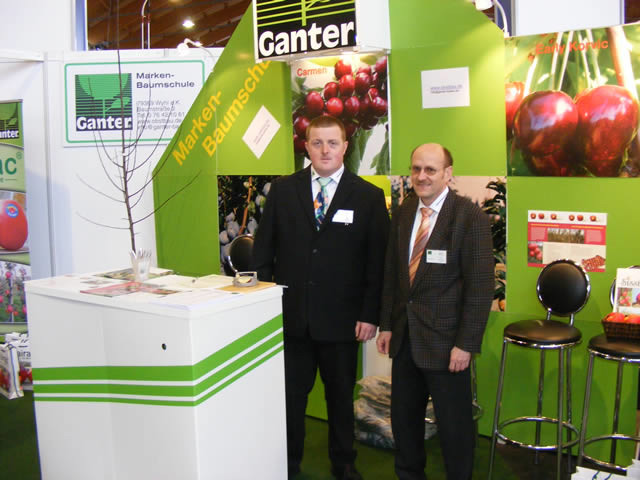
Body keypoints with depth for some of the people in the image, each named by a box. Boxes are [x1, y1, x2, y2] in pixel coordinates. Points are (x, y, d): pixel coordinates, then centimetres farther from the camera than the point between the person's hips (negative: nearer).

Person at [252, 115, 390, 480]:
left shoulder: (369, 197, -2)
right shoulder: (283, 190, 3)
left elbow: (378, 261, -3)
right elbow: (263, 250, 5)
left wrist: (370, 315, -7)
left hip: (342, 320, -1)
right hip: (290, 314, 1)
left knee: (341, 396, 15)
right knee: (290, 395, 12)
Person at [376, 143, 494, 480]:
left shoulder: (470, 216, -12)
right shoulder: (403, 213, 7)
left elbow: (480, 286, -13)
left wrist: (466, 344, -15)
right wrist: (387, 325, 9)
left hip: (445, 339, -5)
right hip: (405, 336, 6)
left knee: (454, 424, 8)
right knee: (404, 415, 17)